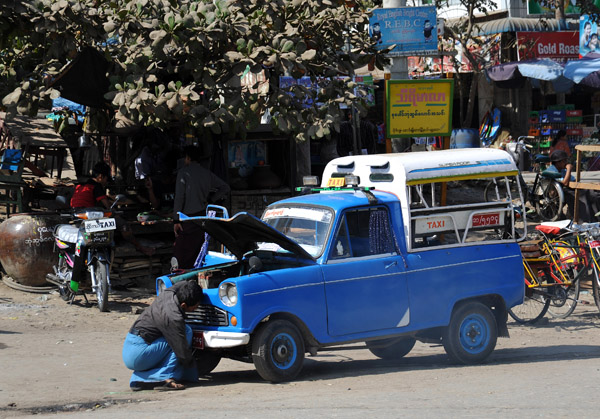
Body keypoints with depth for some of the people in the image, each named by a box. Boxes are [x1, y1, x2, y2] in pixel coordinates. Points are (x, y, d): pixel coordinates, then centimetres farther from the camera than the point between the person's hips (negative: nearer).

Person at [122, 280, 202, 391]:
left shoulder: (167, 294, 3)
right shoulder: (174, 318, -20)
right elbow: (183, 353, -14)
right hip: (138, 355, -9)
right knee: (187, 331, -9)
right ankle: (166, 378, -12)